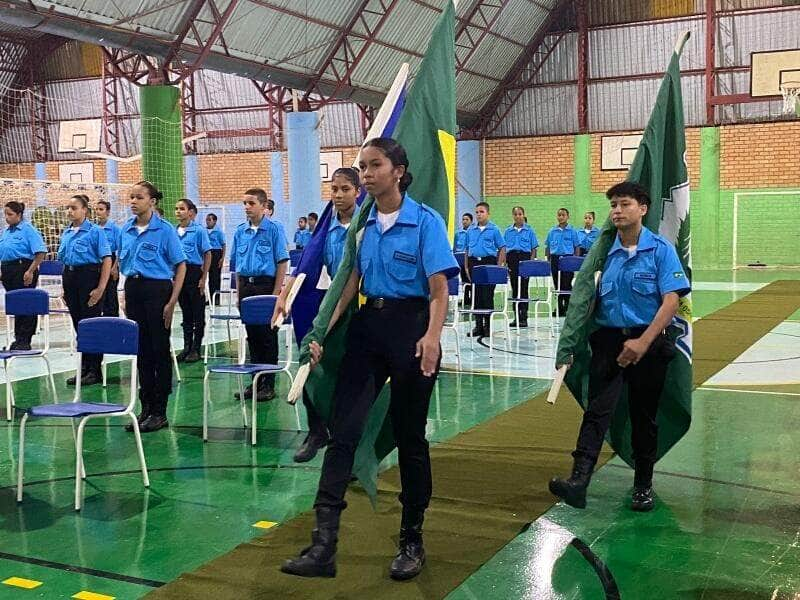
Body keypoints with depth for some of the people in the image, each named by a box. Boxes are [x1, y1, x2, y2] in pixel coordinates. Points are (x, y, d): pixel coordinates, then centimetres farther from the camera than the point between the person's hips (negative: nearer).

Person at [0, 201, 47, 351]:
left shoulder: (28, 230, -8)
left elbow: (40, 253, -15)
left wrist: (30, 271, -20)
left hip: (23, 269, -7)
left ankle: (24, 341, 0)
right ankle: (19, 338, 18)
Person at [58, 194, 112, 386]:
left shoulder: (95, 231, -7)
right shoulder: (66, 233, 13)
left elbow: (107, 260, -11)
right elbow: (63, 260, 19)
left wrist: (101, 288, -17)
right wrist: (65, 288, 14)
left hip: (89, 276, -6)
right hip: (70, 278, 7)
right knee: (78, 325, 11)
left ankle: (95, 370, 6)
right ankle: (84, 367, 21)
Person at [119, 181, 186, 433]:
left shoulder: (165, 230, -9)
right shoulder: (126, 229, 8)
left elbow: (181, 266, -8)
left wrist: (172, 302, -13)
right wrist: (126, 295, 13)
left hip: (157, 290, -6)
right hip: (133, 290, 6)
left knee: (160, 350, 0)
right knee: (142, 351, 10)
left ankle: (159, 412, 8)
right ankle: (146, 407, 20)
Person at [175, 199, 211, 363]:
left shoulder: (198, 231, -6)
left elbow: (207, 255, -6)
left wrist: (203, 279, -10)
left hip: (194, 273, -5)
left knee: (198, 314, 2)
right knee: (186, 313, 13)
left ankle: (196, 349, 8)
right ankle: (187, 347, 20)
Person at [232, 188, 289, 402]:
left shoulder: (274, 229, -6)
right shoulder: (240, 231, 9)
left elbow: (282, 262, -7)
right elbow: (238, 264, 14)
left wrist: (276, 293, -12)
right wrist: (239, 292, 9)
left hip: (266, 284, -5)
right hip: (246, 286, 5)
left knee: (268, 336, 0)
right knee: (252, 336, 11)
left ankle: (268, 384, 7)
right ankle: (255, 381, 20)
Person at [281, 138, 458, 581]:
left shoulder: (426, 221, -7)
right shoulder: (362, 223, 8)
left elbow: (439, 290, -13)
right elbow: (350, 284, 12)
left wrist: (432, 336, -28)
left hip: (410, 325, -5)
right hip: (368, 325, 5)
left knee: (409, 435, 7)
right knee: (344, 428, -5)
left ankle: (412, 541, 23)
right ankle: (324, 544, -4)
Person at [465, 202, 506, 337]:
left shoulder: (494, 229, 1)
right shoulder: (471, 230, 11)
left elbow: (502, 248, 1)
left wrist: (499, 266, -7)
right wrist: (467, 266, 9)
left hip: (489, 261, -4)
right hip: (474, 262, 4)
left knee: (487, 296, -3)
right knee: (476, 296, 6)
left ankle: (488, 326, 4)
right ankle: (478, 325, 12)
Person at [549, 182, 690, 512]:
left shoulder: (661, 249, -6)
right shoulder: (605, 251, 6)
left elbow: (671, 300, -13)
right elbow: (594, 298, 11)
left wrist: (643, 342, -19)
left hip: (648, 342, -2)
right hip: (608, 339, 3)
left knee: (644, 415, 9)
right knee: (597, 409, -9)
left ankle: (643, 485, 23)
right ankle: (578, 479, -19)